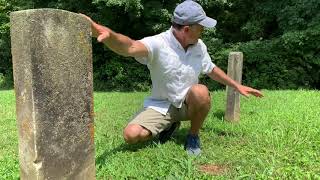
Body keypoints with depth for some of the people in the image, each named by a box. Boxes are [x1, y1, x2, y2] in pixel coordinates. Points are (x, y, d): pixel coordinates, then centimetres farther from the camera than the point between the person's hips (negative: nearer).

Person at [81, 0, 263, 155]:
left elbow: (211, 69, 13)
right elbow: (129, 47, -45)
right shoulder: (158, 44, -24)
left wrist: (237, 86, 14)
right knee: (131, 135, -21)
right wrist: (108, 34, -68)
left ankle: (193, 136, -4)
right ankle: (170, 125, 10)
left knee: (201, 92, -33)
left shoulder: (199, 46, -5)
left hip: (189, 103, 2)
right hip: (161, 105, -2)